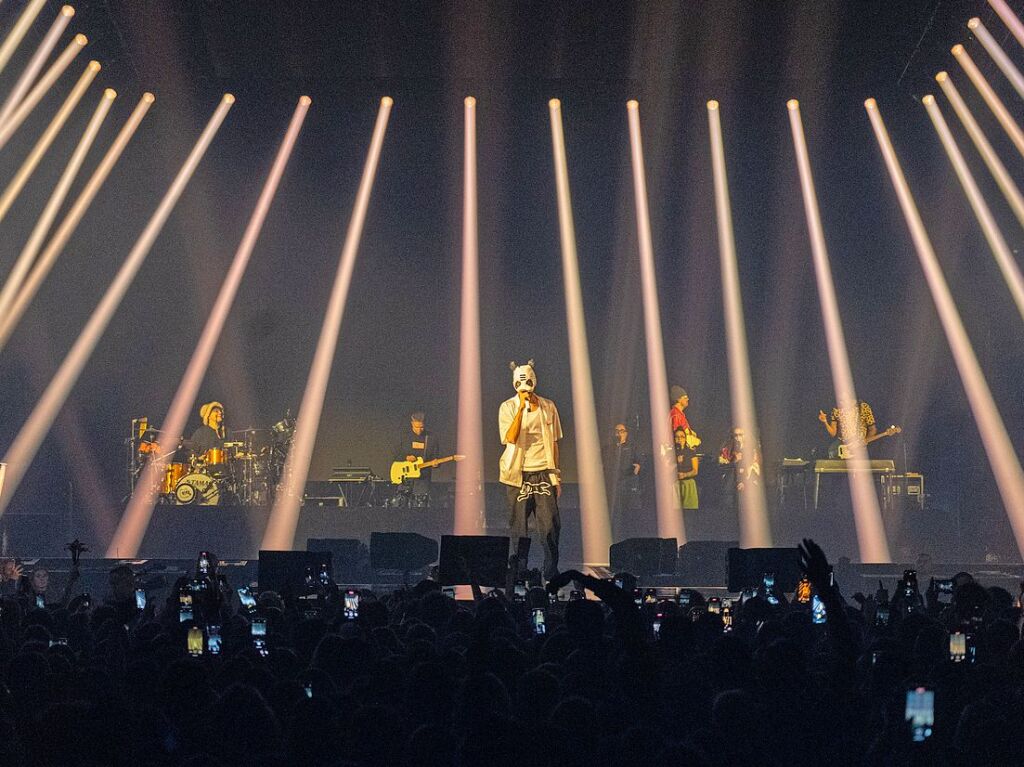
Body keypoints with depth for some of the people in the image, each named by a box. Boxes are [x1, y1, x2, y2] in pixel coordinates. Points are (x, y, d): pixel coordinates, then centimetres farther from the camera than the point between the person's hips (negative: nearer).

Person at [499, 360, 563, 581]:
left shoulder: (548, 407, 8)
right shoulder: (507, 407, 1)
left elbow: (554, 442, 12)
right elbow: (511, 438, -15)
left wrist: (556, 475, 9)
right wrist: (522, 408, -18)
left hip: (543, 473, 1)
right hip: (518, 474, -1)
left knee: (550, 525, -5)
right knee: (519, 527, 2)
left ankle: (551, 573, 7)